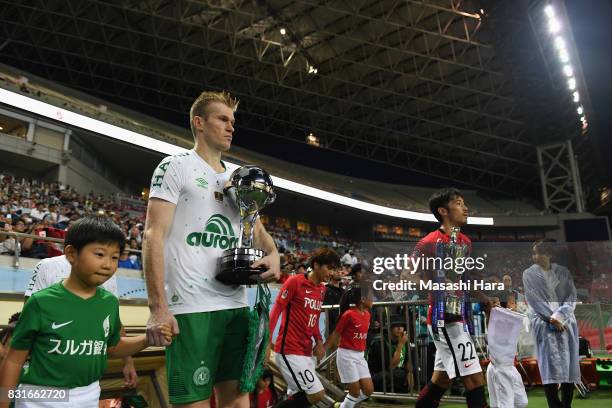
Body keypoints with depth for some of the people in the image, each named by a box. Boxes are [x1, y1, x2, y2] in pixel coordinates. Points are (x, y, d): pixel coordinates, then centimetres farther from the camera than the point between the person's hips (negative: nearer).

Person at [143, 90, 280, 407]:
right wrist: (158, 307, -17)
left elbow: (257, 229, 23)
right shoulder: (175, 166, -1)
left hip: (236, 306, 7)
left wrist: (273, 254, -1)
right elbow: (154, 235, -8)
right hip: (191, 308, -6)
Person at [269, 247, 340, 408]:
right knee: (317, 394, -12)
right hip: (289, 351, -8)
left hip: (306, 352, 8)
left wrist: (319, 341, 6)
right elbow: (276, 311, -12)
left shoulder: (322, 289, 11)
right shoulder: (295, 281, -11)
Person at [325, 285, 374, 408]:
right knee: (355, 392, -1)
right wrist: (322, 349, -8)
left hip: (360, 356, 7)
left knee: (368, 390, 7)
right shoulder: (349, 314, -17)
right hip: (346, 355, -7)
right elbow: (336, 334, -11)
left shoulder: (367, 314, 5)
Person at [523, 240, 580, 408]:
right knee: (550, 365, -10)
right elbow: (534, 300, -1)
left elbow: (572, 297, 3)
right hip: (544, 323, -2)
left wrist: (559, 316, -12)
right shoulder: (529, 274, 5)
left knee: (569, 364, 0)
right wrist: (552, 319, -11)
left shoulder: (563, 272, 11)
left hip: (566, 322, 3)